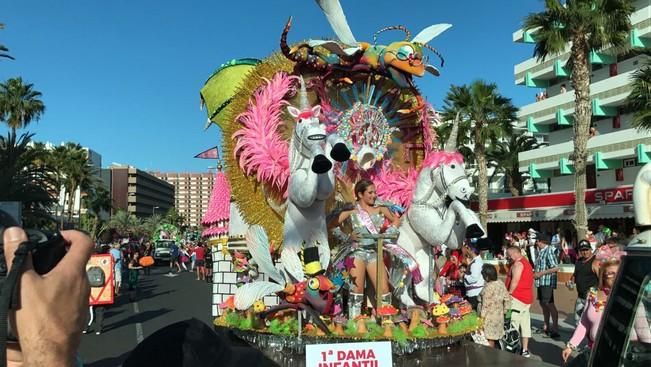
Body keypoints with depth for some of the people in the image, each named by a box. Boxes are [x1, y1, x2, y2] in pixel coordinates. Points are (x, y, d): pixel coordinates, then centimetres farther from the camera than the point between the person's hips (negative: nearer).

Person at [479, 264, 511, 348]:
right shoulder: (501, 284, 0)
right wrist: (504, 310, 15)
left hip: (489, 317, -8)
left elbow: (486, 305, -20)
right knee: (494, 336, 18)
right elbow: (507, 298, 6)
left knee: (489, 338, 2)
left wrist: (482, 316, -13)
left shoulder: (488, 287, -22)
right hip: (499, 315, 8)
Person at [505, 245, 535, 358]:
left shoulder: (518, 264, -12)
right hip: (527, 298, 10)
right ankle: (525, 350, 13)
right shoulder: (527, 263, 19)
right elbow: (530, 281, 22)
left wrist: (509, 293, -14)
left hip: (517, 298, -10)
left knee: (513, 325, -8)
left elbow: (515, 280, -21)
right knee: (525, 324, 10)